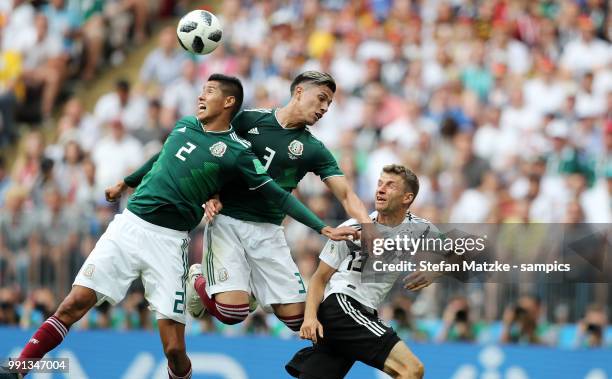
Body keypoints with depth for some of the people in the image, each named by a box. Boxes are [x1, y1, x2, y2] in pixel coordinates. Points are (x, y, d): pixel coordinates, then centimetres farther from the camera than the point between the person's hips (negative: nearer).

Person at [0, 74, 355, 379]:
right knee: (75, 303, -8)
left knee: (174, 348, -9)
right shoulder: (185, 125, 12)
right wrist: (125, 182, 42)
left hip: (169, 240, -4)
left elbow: (279, 195, -4)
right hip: (129, 224, 4)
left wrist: (323, 228, -12)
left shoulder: (237, 152, -3)